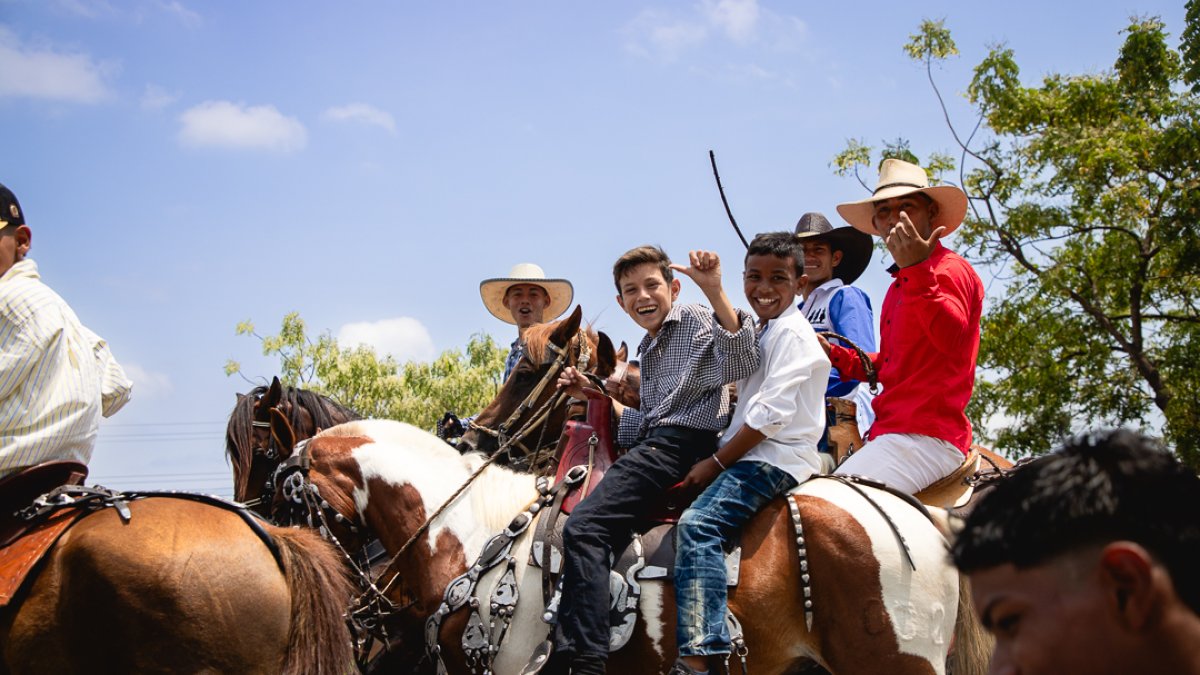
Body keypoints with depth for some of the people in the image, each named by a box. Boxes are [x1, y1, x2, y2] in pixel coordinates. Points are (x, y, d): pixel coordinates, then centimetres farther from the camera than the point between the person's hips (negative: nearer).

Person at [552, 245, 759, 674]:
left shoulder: (698, 321, -1)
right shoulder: (648, 350, 27)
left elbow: (741, 364, -22)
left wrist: (714, 290, -31)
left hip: (681, 443, -10)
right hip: (654, 445, 10)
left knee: (584, 527, -23)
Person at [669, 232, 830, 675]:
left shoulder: (792, 333, -8)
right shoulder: (763, 332, 23)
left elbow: (772, 413, -17)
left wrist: (717, 463, -13)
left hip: (777, 458, -11)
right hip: (753, 453, 11)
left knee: (698, 523, -28)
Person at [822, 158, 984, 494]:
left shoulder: (950, 270, -5)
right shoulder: (901, 286, 24)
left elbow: (954, 342, -23)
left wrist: (918, 270, -30)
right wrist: (833, 354, 13)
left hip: (926, 436, -10)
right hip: (889, 433, 10)